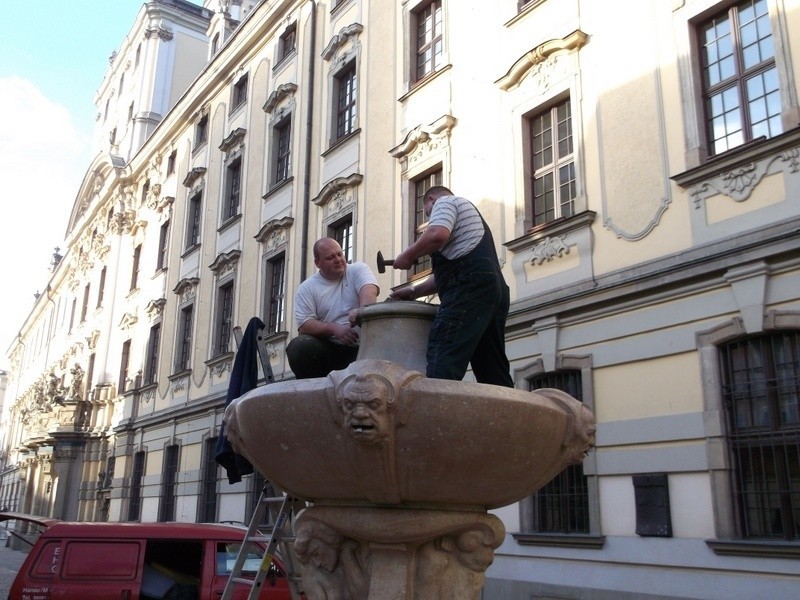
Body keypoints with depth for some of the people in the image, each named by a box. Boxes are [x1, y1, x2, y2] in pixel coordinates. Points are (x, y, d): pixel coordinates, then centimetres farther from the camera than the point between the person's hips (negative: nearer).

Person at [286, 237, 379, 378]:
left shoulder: (358, 270, 9)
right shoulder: (306, 288, 9)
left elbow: (369, 290, -13)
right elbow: (304, 325, -1)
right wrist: (334, 328, -18)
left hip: (360, 347, -1)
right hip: (327, 348, 1)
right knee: (298, 346, -26)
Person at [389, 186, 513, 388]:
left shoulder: (445, 202, 11)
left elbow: (437, 235, -13)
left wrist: (408, 255, 2)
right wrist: (413, 292, 32)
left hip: (470, 288, -10)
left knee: (441, 368, -20)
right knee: (494, 374, 5)